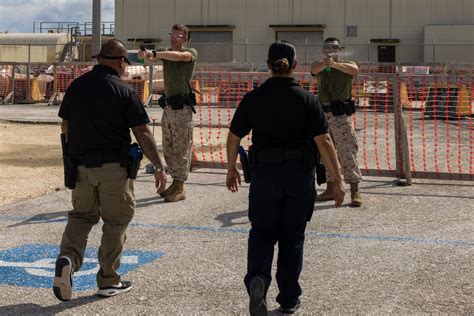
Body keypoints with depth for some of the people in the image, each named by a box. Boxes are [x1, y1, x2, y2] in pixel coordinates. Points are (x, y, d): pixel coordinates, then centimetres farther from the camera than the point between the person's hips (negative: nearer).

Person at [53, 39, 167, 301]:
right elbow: (142, 134, -11)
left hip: (81, 165, 4)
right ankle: (108, 281, 16)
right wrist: (159, 167, -3)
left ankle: (67, 257, -7)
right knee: (116, 221, 10)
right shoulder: (124, 91, -10)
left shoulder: (76, 86, 4)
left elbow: (65, 126, 14)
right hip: (114, 166, -4)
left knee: (82, 214, 19)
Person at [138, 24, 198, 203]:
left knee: (181, 148, -5)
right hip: (168, 106, 7)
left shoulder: (191, 53, -4)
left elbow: (178, 56, -26)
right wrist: (145, 55, -28)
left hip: (182, 107, -7)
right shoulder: (166, 52, 14)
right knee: (168, 148, 12)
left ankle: (180, 188, -2)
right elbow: (151, 60, -4)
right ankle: (175, 183, 22)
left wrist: (154, 53, -35)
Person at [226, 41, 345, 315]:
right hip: (300, 175, 0)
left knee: (262, 231, 14)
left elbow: (233, 139, 4)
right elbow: (324, 142, -10)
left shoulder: (253, 98, -2)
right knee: (292, 235, 14)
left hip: (264, 173, 0)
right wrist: (338, 180, -5)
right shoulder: (307, 99, -6)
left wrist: (231, 169, 20)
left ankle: (257, 278, -13)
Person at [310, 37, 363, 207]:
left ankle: (355, 191, -8)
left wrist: (335, 64, -40)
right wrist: (324, 63, -41)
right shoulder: (319, 67, 10)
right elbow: (314, 69, -16)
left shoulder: (346, 65, 3)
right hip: (323, 114, 5)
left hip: (340, 114, -5)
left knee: (347, 151, -9)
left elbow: (354, 69, -22)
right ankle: (330, 189, 23)